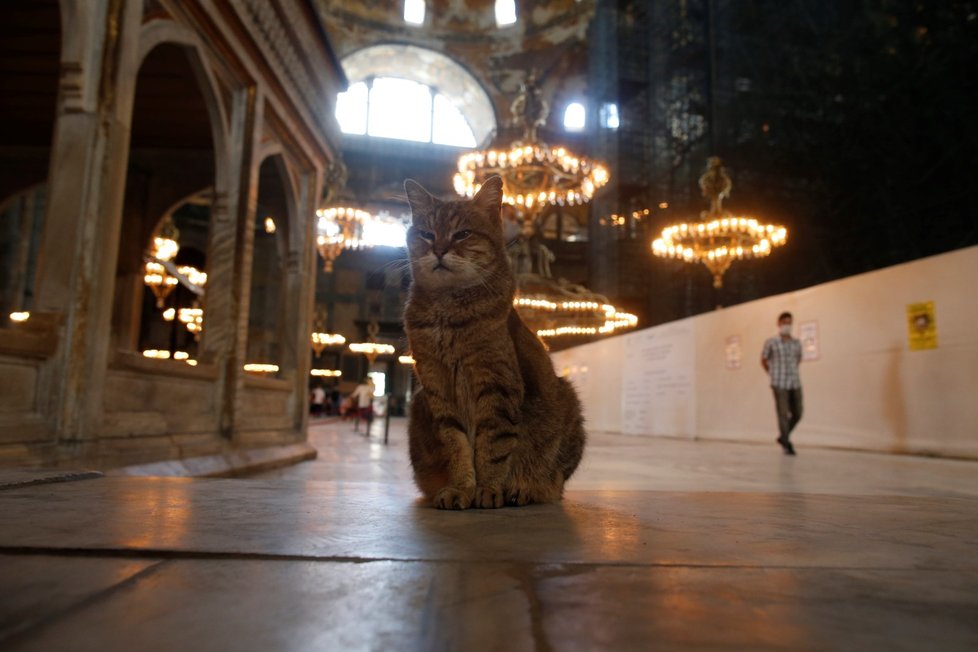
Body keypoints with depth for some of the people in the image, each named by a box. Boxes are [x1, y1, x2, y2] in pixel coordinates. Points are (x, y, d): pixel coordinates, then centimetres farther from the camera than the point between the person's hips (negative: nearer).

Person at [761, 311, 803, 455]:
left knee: (797, 414, 5)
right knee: (783, 415, -5)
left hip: (795, 384, 5)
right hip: (779, 385, -4)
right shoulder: (771, 342, -2)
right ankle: (787, 445, 2)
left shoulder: (796, 343, 10)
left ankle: (783, 437, 26)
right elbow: (763, 361, 11)